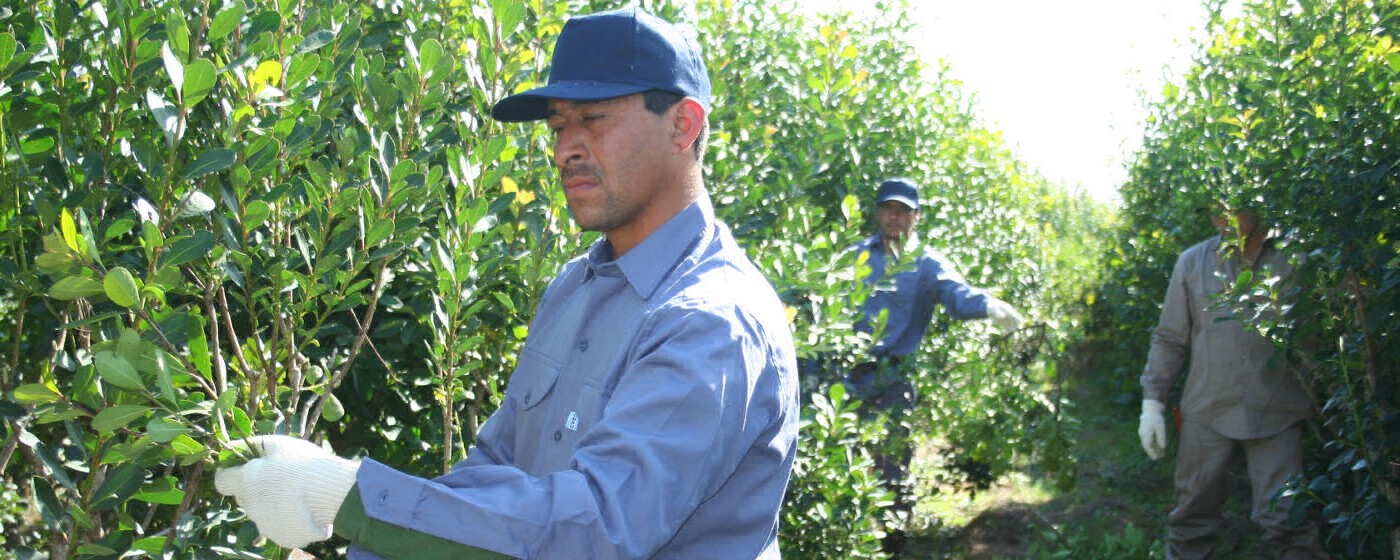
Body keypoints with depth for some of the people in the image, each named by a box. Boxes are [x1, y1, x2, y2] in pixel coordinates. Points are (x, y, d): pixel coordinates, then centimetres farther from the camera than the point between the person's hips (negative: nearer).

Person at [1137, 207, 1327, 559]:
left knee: (1285, 520, -7)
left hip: (1276, 415, -2)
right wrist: (1152, 402, 6)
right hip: (1206, 412, 2)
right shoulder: (1192, 263, 7)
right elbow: (1169, 339, 11)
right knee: (1192, 518, 8)